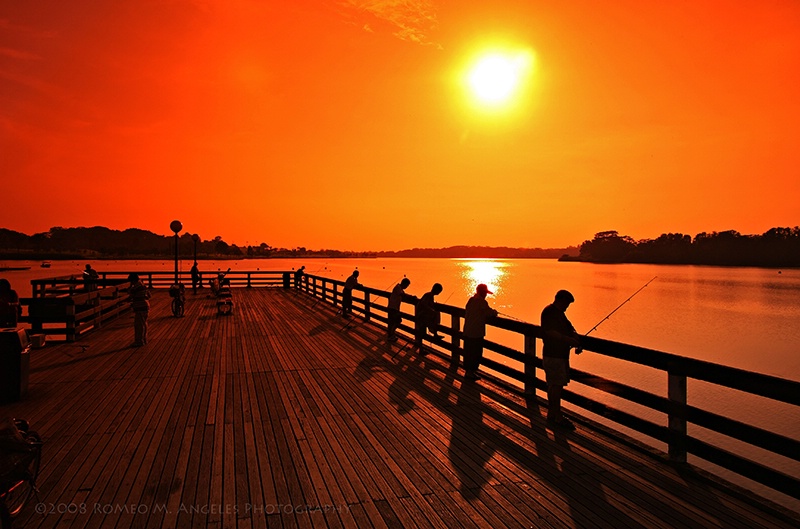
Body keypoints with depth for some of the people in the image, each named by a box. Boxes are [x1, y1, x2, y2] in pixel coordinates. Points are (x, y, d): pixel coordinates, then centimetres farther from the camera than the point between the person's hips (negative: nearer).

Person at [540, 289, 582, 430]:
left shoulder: (559, 313, 18)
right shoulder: (549, 312, -15)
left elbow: (568, 327, 18)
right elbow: (551, 332, -26)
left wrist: (575, 337, -3)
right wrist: (570, 340, -24)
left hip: (561, 354, 10)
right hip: (553, 355, -10)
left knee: (554, 385, 14)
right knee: (556, 384, -6)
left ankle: (552, 415, 22)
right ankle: (557, 417, 0)